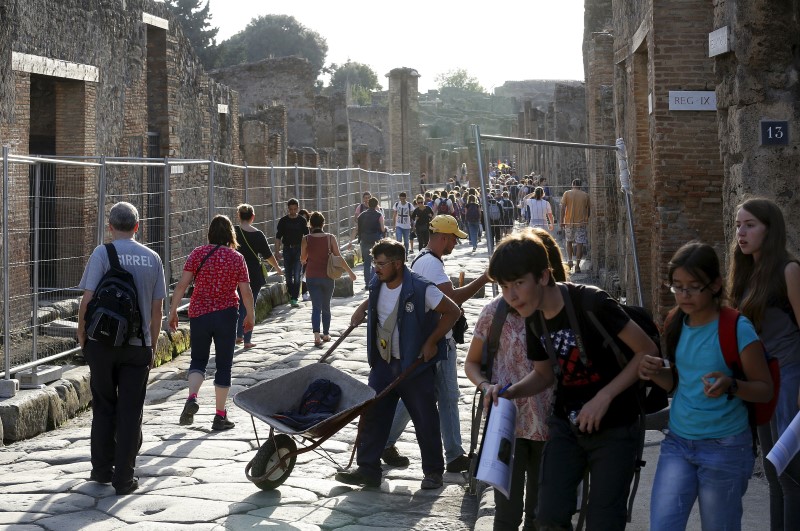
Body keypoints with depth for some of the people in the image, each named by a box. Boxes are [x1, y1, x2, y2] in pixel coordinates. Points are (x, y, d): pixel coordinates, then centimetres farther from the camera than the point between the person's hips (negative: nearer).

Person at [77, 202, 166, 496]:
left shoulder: (102, 254, -7)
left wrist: (82, 332, 4)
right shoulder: (152, 258, 3)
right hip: (138, 344, 1)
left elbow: (88, 298, -11)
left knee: (104, 407, 14)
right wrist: (152, 345, 15)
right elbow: (157, 309, 6)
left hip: (102, 342, -1)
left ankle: (102, 469, 21)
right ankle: (124, 478, 7)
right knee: (130, 412, 5)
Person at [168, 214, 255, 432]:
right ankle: (220, 416, 10)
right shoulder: (237, 258, -2)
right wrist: (251, 316, 12)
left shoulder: (198, 254, -2)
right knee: (223, 364, 8)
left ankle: (192, 397, -10)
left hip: (199, 314, 1)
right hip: (226, 315, -1)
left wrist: (173, 310, 1)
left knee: (198, 359, 16)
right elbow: (246, 292, -2)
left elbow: (182, 284, -6)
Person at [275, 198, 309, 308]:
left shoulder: (302, 220, 2)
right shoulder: (283, 221, 3)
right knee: (288, 275, 8)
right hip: (287, 249, 2)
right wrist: (277, 251, -2)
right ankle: (291, 295, 22)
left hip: (299, 249, -2)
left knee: (297, 275, -9)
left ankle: (294, 299, -11)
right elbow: (278, 237, 5)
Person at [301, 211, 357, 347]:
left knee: (316, 307, 0)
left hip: (312, 277, -1)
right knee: (326, 306, 16)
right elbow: (338, 257, -6)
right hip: (327, 276, 1)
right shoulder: (330, 238, -6)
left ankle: (317, 335, -17)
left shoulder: (306, 239, -7)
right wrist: (350, 271, 3)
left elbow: (302, 259, 3)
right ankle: (326, 334, 24)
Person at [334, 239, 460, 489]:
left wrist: (431, 342, -13)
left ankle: (433, 471, 18)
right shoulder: (377, 284, 0)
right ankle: (367, 469, 10)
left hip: (415, 366, -6)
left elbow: (452, 312, -14)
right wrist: (362, 307, 8)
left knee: (425, 421, 4)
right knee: (372, 416, 3)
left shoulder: (421, 289, -20)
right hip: (382, 364, 6)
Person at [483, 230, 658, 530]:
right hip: (566, 425, 5)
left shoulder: (591, 303, -23)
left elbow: (648, 352, -17)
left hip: (614, 427, -5)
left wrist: (604, 397, -22)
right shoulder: (534, 318, -1)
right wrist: (509, 392, -6)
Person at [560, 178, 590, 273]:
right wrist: (587, 219, 22)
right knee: (579, 244, 0)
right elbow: (588, 209, 8)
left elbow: (563, 208, -6)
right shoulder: (585, 195, 3)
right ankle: (577, 265, -5)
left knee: (569, 242, 19)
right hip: (581, 222, 0)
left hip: (569, 222, 0)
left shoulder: (567, 193, 0)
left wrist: (562, 220, -3)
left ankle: (569, 260, 10)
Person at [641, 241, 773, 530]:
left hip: (725, 448, -5)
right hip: (677, 441, 5)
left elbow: (765, 389, -11)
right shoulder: (677, 324, 2)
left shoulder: (737, 329, -15)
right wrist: (655, 373, -8)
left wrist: (731, 386, -31)